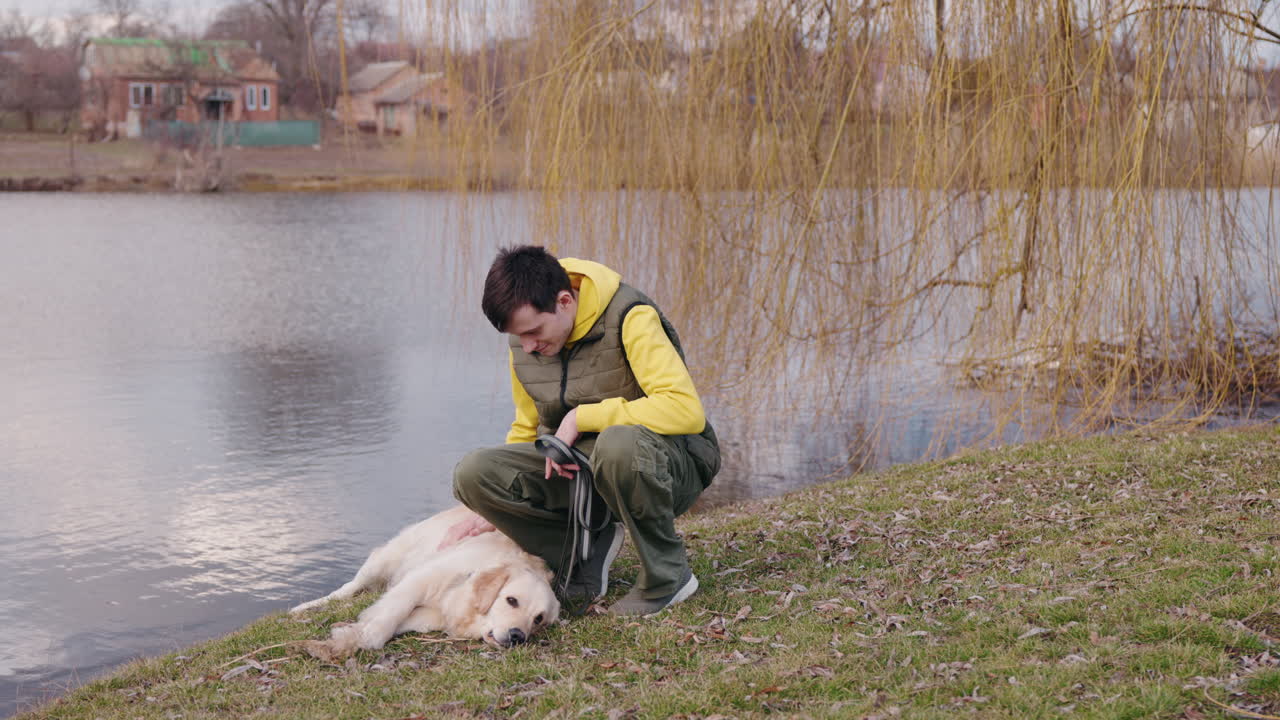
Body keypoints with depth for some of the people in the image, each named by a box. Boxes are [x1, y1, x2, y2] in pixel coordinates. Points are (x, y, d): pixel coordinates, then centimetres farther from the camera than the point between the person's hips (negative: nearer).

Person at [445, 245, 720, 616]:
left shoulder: (630, 319, -20)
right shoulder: (525, 339, 0)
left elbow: (687, 410, -31)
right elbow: (527, 430, 15)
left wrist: (581, 416, -26)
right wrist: (491, 510, 6)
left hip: (672, 461, -5)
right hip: (578, 465, 6)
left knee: (619, 444, -42)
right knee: (473, 472, -19)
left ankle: (668, 575, -18)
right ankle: (589, 546, -2)